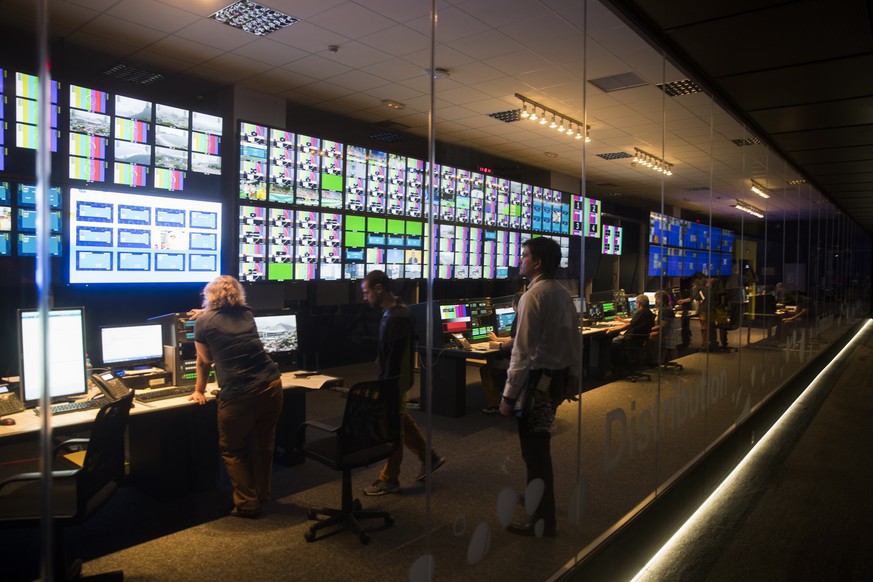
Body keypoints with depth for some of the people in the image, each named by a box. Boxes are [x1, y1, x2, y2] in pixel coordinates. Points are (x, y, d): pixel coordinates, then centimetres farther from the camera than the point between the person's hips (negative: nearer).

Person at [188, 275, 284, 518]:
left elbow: (204, 361, 17)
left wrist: (199, 391, 31)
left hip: (238, 395, -5)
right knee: (263, 445, 20)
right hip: (271, 386, 5)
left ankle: (247, 505, 18)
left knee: (232, 450, 15)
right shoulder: (246, 314, 14)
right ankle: (262, 497, 34)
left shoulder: (204, 322, 3)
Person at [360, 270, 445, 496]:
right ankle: (429, 458, 33)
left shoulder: (397, 318, -24)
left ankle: (389, 479, 17)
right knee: (402, 421, 20)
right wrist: (384, 380, 20)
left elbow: (395, 357, -24)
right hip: (394, 379, 10)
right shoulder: (394, 312, 7)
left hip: (395, 381, -10)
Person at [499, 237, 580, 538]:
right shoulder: (563, 293, 8)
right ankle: (538, 497, 42)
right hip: (558, 377, 9)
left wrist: (508, 395, -17)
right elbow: (574, 340, 12)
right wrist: (573, 377, 21)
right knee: (539, 444, 24)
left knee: (535, 449, 4)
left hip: (538, 380, -9)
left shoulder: (533, 296, -18)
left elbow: (522, 352, -21)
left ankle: (542, 521, 17)